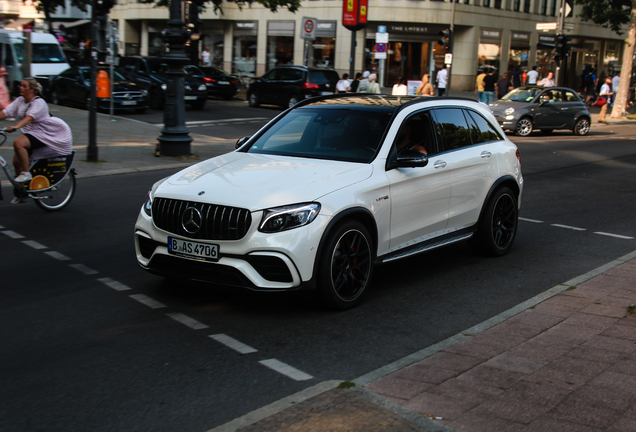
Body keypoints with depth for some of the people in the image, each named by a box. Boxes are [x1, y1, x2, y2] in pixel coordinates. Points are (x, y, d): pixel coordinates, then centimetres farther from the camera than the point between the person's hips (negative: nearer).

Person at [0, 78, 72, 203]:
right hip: (30, 134, 8)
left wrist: (15, 127, -49)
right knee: (17, 160, 2)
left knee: (18, 143, -31)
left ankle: (26, 173, -19)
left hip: (42, 134, -8)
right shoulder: (20, 100, 7)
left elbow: (30, 117, -34)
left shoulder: (39, 103, -16)